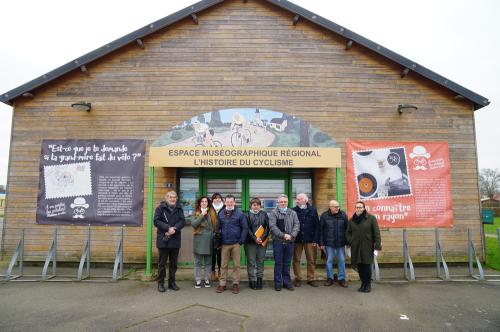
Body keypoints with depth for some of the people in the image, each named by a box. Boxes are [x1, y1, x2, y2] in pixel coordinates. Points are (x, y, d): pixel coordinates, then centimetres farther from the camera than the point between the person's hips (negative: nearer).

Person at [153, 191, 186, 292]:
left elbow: (182, 221, 0)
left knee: (173, 263, 11)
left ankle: (172, 282, 22)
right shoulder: (160, 208, 0)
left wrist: (174, 228, -16)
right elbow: (156, 221, -9)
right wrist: (168, 228, -18)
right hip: (163, 240, -3)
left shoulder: (179, 209, 10)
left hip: (175, 239, 3)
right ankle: (160, 283, 15)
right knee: (162, 263, 5)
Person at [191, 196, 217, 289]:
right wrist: (202, 215, -16)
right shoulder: (197, 213, 2)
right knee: (198, 262, 6)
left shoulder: (212, 212, 4)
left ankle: (207, 280, 20)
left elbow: (216, 225, 3)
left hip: (209, 240, 1)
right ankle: (198, 280, 15)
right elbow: (193, 224, -12)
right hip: (199, 240, -1)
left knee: (208, 262, 9)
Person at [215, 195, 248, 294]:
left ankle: (236, 284, 17)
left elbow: (245, 228, -4)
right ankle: (222, 284, 18)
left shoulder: (239, 213, -4)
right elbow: (218, 228, 9)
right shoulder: (221, 214, 5)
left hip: (236, 244, -2)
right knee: (224, 265, 8)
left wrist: (241, 241, -8)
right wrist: (218, 241, 1)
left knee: (236, 265, 6)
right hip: (224, 244, 2)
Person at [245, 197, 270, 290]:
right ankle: (252, 280, 11)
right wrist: (255, 238, -14)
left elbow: (267, 227, 3)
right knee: (251, 262, 2)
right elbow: (247, 229, -4)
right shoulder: (247, 215, 1)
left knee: (260, 261, 8)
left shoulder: (264, 214, 8)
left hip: (262, 242, 2)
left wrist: (262, 238, -10)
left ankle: (260, 279, 18)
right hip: (250, 242, -2)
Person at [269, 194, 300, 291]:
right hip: (278, 241, -3)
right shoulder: (273, 213, -1)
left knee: (287, 263, 11)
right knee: (278, 263, 4)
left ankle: (287, 282, 22)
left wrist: (291, 235, -14)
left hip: (290, 242, 3)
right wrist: (283, 235, -18)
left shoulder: (293, 213, 10)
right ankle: (278, 283, 14)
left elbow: (297, 225, 2)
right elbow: (272, 226, -11)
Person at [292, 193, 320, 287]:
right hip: (297, 239, 0)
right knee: (296, 260, 6)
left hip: (309, 239, 0)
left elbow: (317, 225, 1)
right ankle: (298, 279, 18)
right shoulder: (293, 211, 0)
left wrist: (315, 240, -4)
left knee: (311, 260, 8)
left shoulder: (312, 210, 0)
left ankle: (311, 279, 20)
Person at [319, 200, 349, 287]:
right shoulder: (324, 215, -5)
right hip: (329, 243, -1)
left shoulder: (343, 215, -2)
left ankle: (342, 279, 19)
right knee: (329, 260, 7)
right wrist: (321, 243, -4)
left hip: (340, 243, 1)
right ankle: (330, 278, 19)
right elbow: (321, 230, -3)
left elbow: (347, 229, 3)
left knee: (341, 260, 7)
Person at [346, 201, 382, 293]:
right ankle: (363, 283, 22)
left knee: (367, 265, 1)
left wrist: (377, 244, -11)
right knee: (360, 266, 7)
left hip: (367, 247, -4)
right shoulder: (352, 220, 10)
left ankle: (368, 284, 17)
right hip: (356, 247, 4)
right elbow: (348, 233, 17)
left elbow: (376, 233, -6)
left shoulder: (371, 218, -3)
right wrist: (350, 241, 2)